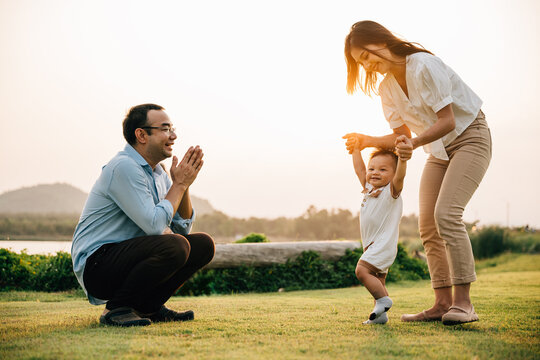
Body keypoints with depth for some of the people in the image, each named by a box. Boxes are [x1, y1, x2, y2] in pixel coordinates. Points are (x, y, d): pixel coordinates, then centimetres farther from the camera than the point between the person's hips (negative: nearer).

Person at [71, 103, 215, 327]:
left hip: (128, 258, 9)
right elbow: (154, 226, -24)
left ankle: (148, 306, 7)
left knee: (202, 244, 1)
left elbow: (182, 227, 13)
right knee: (174, 246, -30)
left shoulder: (157, 172, 12)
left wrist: (184, 184, 0)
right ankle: (116, 308, -13)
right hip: (96, 264, -9)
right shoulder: (124, 167, -17)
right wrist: (179, 183, -12)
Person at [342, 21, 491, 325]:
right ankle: (443, 303, 1)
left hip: (470, 137, -8)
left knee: (446, 213, -24)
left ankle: (463, 302, -22)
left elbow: (447, 120, -23)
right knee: (428, 226, -2)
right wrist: (368, 141, -9)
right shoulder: (386, 88, 2)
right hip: (439, 149, 8)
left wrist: (415, 143, -38)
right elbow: (403, 135, 5)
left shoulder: (424, 65, -21)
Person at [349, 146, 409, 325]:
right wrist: (356, 151, 20)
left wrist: (402, 158, -44)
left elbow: (399, 176, -28)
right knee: (377, 280, 9)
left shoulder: (391, 191, -9)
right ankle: (380, 314, 11)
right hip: (373, 246, 9)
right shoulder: (370, 189, 14)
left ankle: (383, 299, -16)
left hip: (384, 244, -9)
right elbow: (359, 170, 22)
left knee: (362, 270, -21)